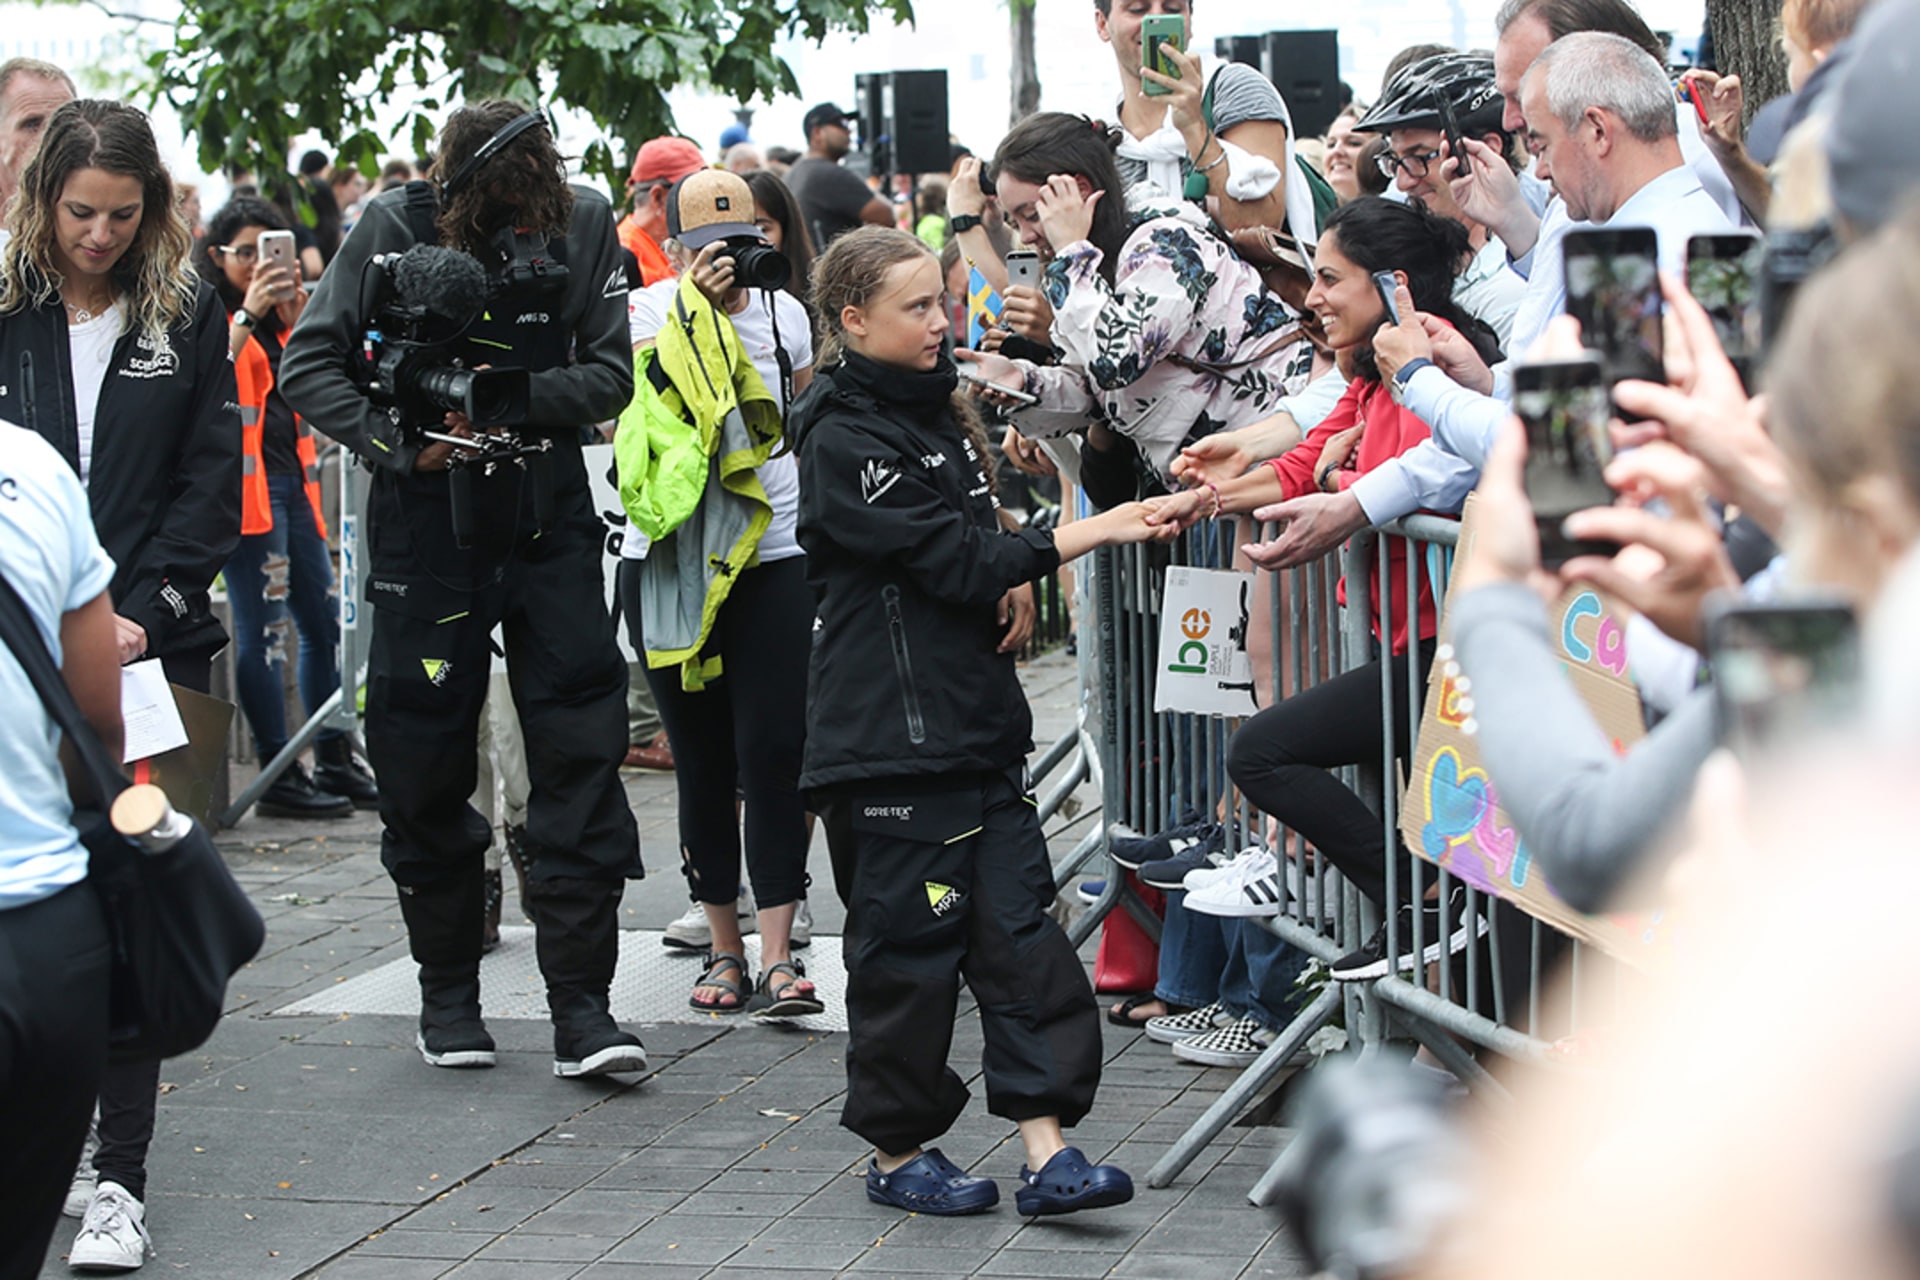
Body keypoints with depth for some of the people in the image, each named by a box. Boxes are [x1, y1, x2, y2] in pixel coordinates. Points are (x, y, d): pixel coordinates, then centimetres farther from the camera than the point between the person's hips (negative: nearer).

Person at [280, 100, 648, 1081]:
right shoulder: (395, 229, -8)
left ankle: (580, 1005, -4)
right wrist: (401, 442, -18)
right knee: (425, 764, 5)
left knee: (581, 753, -6)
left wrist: (513, 398, -17)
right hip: (427, 527, -1)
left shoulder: (584, 224, -2)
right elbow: (307, 369, -5)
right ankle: (446, 991, 23)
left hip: (549, 519, 1)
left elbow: (609, 375, 0)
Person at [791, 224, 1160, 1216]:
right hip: (888, 731, -8)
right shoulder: (843, 438, -11)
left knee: (1018, 924, 0)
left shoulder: (936, 410, 16)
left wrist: (1010, 583, 5)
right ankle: (899, 1153, 13)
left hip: (974, 719, 8)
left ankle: (1047, 1150, -1)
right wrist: (1086, 534, -17)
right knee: (909, 941, 0)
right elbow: (950, 557, -17)